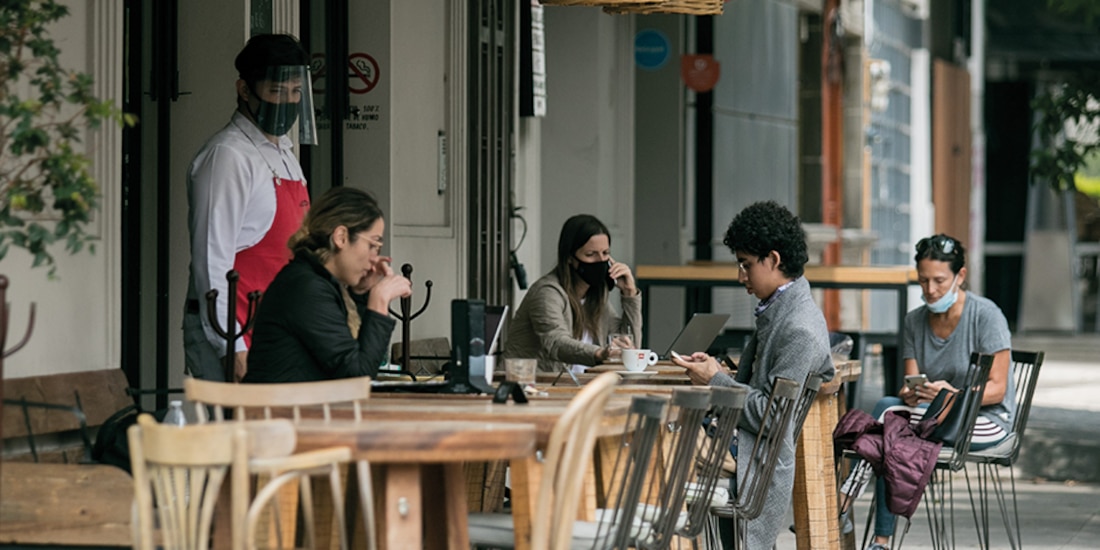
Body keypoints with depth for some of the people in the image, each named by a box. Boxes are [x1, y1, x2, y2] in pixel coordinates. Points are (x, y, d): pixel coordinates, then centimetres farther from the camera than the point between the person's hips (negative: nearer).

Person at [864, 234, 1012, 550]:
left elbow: (997, 388, -12)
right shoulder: (915, 321, 7)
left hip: (986, 420, -5)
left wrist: (953, 396, -30)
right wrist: (910, 394, -22)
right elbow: (910, 385, 3)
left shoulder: (986, 315, -9)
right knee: (886, 404, -26)